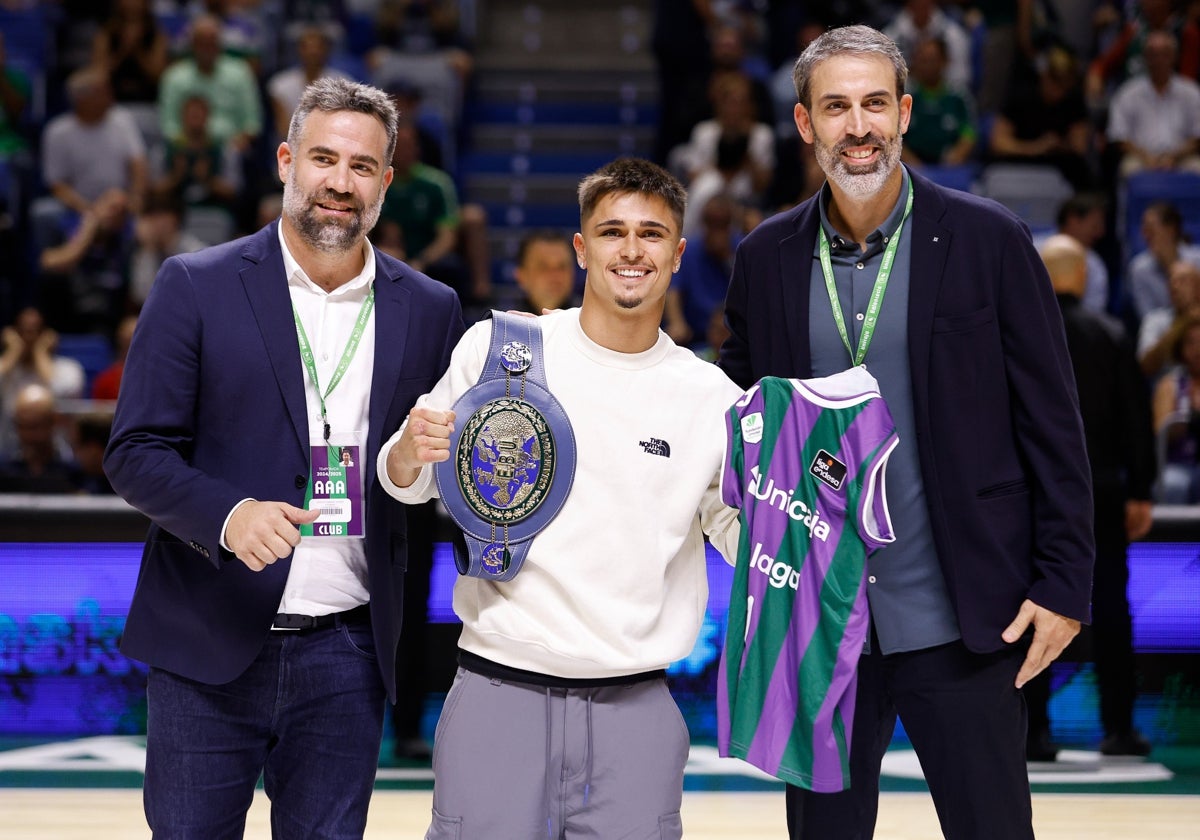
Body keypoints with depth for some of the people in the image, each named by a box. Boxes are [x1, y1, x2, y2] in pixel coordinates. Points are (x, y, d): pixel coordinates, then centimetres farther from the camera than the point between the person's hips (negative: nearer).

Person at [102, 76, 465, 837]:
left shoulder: (429, 311, 7)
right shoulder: (196, 287, -1)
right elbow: (136, 451, -5)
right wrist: (228, 514, -22)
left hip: (345, 655, 2)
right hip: (209, 645, -2)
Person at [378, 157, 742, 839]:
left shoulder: (712, 398, 4)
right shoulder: (499, 347, 2)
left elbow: (747, 540, 11)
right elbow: (407, 484, 11)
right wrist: (410, 451, -12)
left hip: (636, 708, 1)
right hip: (498, 694, -1)